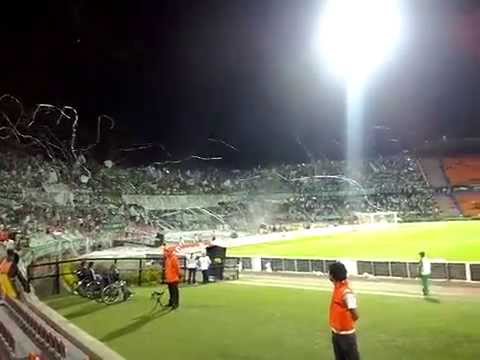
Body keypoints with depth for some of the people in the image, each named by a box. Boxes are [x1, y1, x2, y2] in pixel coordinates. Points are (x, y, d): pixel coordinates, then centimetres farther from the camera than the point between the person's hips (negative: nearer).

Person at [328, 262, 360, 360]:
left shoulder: (346, 292, -26)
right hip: (336, 333, 9)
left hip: (346, 334, -9)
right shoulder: (337, 288, 0)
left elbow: (355, 315, -26)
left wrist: (348, 323, -7)